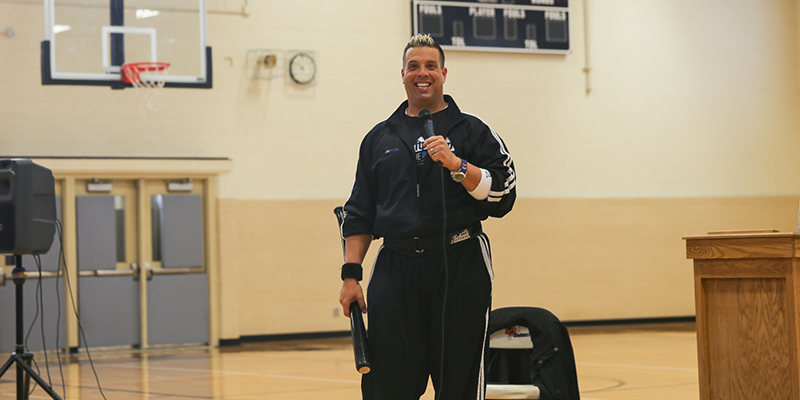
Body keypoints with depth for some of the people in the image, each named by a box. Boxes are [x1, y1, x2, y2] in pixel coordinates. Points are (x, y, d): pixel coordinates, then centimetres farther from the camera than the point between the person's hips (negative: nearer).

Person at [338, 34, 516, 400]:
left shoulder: (472, 132, 7)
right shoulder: (380, 137, 16)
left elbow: (504, 195, -3)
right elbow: (359, 214, 16)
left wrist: (456, 164, -15)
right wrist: (351, 274, 8)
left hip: (460, 268, -2)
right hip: (394, 269, 2)